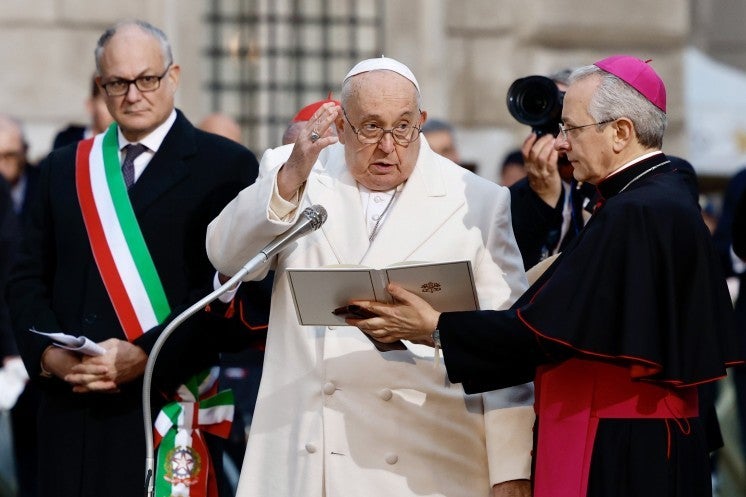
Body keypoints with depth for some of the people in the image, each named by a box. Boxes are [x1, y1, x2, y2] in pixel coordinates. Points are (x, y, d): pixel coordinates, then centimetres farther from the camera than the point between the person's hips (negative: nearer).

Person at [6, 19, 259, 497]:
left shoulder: (225, 166, -1)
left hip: (168, 404, -4)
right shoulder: (64, 167, 15)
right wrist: (49, 353, -5)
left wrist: (144, 355, -17)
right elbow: (28, 279, 14)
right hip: (70, 411, 4)